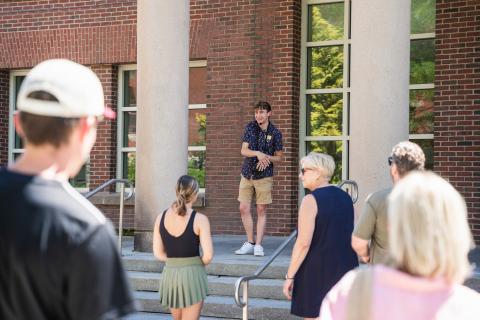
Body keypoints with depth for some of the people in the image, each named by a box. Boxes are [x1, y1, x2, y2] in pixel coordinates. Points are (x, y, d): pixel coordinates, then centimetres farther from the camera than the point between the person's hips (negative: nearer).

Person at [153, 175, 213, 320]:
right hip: (192, 275, -4)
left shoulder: (161, 218, 0)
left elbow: (158, 253, 3)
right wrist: (199, 263, 5)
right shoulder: (200, 219, -13)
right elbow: (208, 255, -15)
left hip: (170, 274, 5)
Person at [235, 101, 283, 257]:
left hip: (264, 176, -3)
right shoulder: (250, 127, 2)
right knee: (244, 209, 1)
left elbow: (279, 157, 3)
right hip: (247, 174, 3)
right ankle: (250, 243, 12)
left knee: (261, 210, 0)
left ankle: (258, 245, 4)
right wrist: (258, 153, -21)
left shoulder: (275, 133, -3)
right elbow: (243, 150, -3)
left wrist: (267, 158, -17)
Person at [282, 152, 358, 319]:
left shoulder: (311, 200, -14)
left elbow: (303, 243, -19)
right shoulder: (345, 197, 8)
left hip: (317, 273, -7)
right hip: (346, 270, 7)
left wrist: (290, 276, -14)